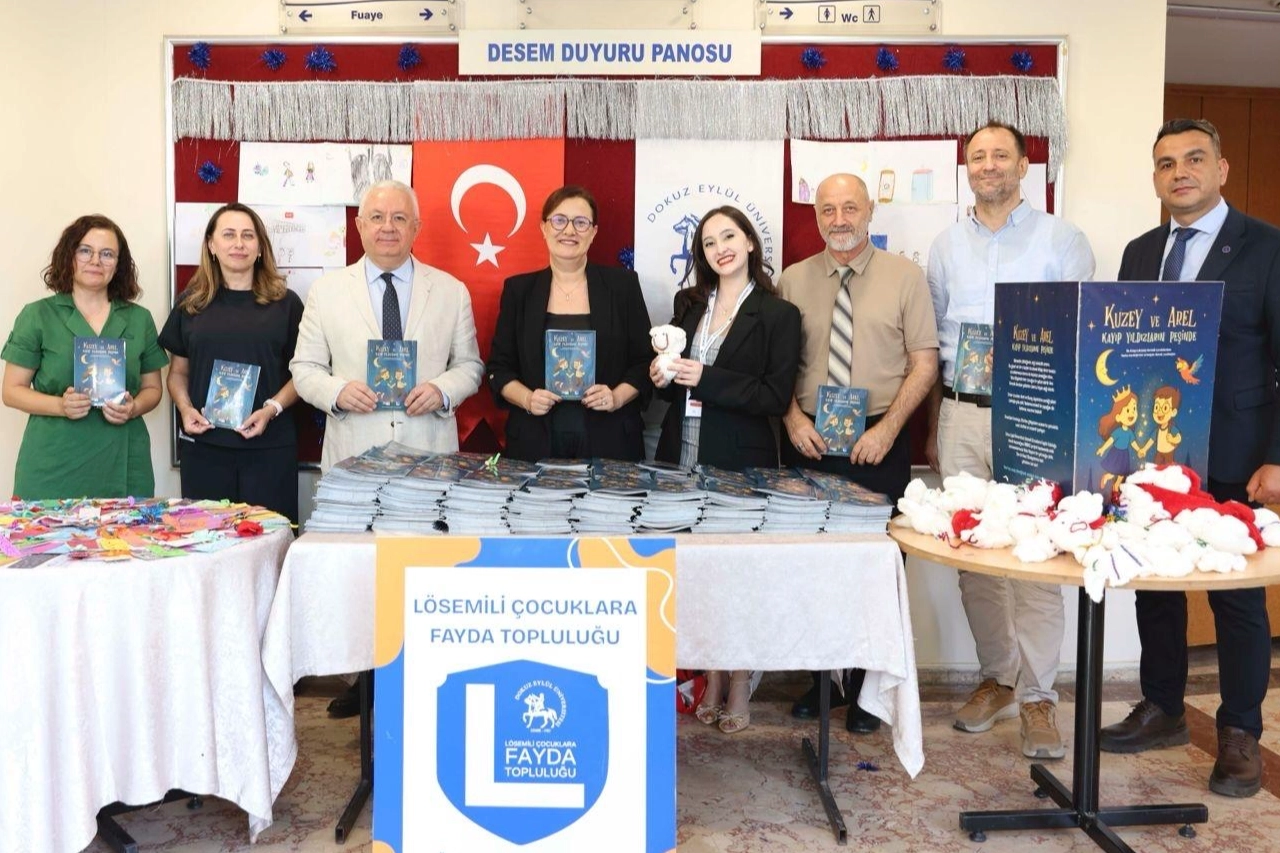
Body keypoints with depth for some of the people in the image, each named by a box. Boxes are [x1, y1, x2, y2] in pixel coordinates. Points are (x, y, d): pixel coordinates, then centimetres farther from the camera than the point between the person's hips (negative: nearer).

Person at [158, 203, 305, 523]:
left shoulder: (285, 303, 4)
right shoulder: (191, 303, 10)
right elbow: (178, 371, 15)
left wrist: (272, 409, -12)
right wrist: (185, 408, -4)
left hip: (269, 448, -1)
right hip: (204, 447, 2)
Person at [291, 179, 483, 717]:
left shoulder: (451, 292, 9)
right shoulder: (326, 291, 8)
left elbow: (469, 364, 11)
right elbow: (304, 367, 8)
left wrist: (443, 389, -10)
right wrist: (337, 390, -13)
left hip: (429, 455, 0)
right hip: (353, 455, 0)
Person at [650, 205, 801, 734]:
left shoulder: (777, 314, -3)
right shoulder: (688, 303, 12)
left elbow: (776, 397, -11)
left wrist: (706, 379, -17)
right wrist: (664, 377, -3)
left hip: (740, 462, -4)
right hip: (683, 456, 4)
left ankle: (738, 692, 16)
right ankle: (711, 681, 22)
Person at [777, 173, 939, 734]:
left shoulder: (904, 277, 2)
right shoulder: (793, 281, 7)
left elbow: (924, 363, -1)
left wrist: (887, 429, -10)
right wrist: (794, 419, -7)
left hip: (878, 444, -1)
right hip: (808, 442, 2)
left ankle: (865, 688, 18)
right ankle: (815, 678, 22)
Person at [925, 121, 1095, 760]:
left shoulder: (1061, 240, 3)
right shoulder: (947, 247, 13)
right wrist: (933, 429, 14)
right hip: (961, 416, 4)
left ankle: (1037, 696, 8)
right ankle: (996, 678, 23)